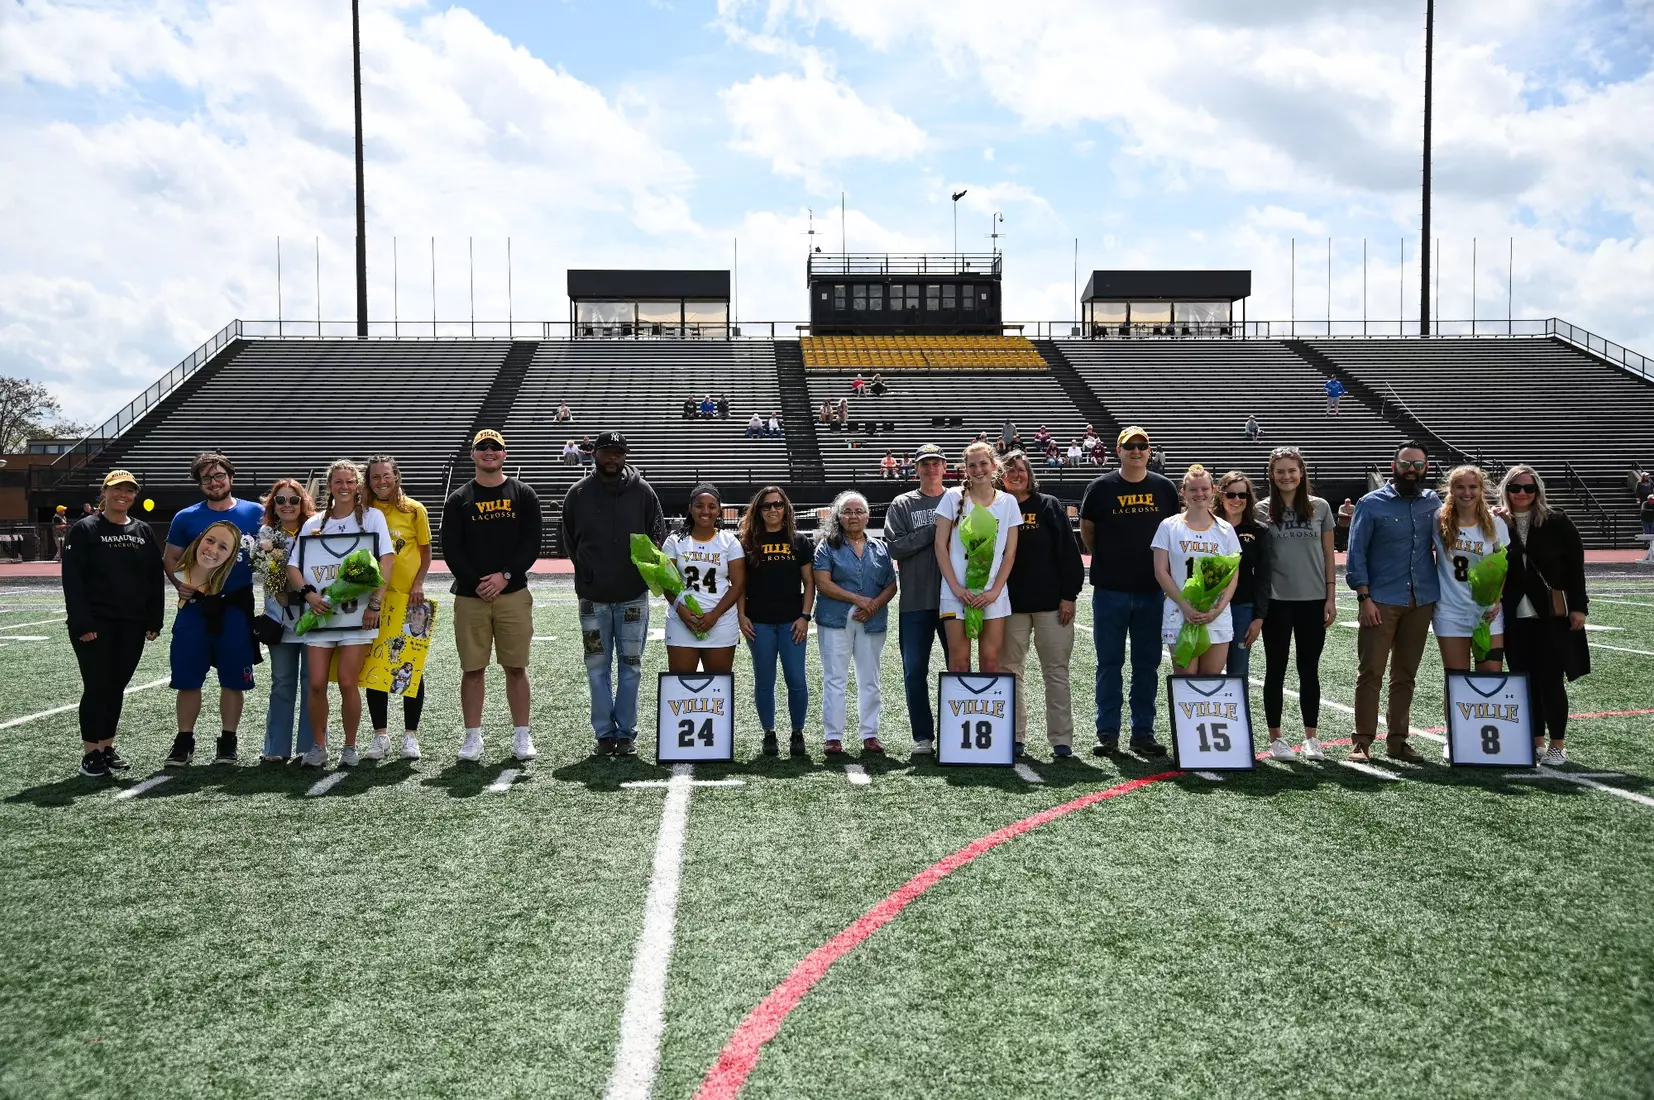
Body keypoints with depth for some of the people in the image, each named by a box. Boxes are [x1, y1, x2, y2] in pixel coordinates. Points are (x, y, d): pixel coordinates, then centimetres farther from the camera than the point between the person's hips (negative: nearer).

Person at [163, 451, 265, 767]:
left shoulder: (254, 513, 4)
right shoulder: (186, 518, 6)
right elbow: (170, 559, 12)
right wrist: (179, 583, -6)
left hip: (237, 608, -1)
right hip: (197, 607, 1)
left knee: (233, 679, 5)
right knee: (187, 678, 1)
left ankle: (227, 742, 17)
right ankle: (184, 742, 14)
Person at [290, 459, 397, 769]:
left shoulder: (371, 517, 4)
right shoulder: (314, 523, 13)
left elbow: (387, 559, -6)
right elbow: (293, 566, 9)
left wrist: (375, 603, -15)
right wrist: (308, 593, -11)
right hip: (319, 612, 3)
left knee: (348, 683, -6)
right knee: (316, 683, -3)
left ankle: (350, 747, 11)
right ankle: (318, 746, 13)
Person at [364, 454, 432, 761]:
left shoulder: (414, 510, -1)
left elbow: (426, 552, 4)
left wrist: (418, 584, -9)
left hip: (408, 598, -2)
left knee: (411, 665, 3)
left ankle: (411, 735, 13)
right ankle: (381, 736, 16)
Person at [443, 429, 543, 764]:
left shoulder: (523, 495, 7)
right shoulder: (458, 500, 7)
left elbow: (532, 543, 0)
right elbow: (451, 549, 1)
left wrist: (505, 576, -11)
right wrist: (476, 583, -11)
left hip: (513, 593, 0)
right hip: (469, 596, 0)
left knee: (516, 667, 3)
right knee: (472, 669, 4)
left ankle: (521, 735, 11)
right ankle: (473, 737, 12)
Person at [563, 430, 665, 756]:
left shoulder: (642, 491, 0)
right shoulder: (579, 493, 2)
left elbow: (658, 537, 6)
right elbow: (570, 541, 12)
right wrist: (589, 573, 7)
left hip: (633, 595, 0)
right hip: (593, 597, 1)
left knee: (630, 666, 5)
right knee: (598, 666, 5)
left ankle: (626, 732, 14)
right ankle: (604, 733, 14)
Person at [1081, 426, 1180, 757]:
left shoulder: (1164, 488, 5)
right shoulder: (1101, 488, -1)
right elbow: (1086, 529, 9)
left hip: (1152, 590, 2)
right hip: (1110, 590, -2)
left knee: (1147, 664, 8)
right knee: (1109, 663, 3)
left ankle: (1143, 732, 17)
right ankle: (1107, 733, 11)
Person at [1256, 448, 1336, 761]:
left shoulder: (1320, 507, 4)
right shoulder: (1263, 511, 0)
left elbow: (1328, 555, 6)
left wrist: (1331, 598, 1)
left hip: (1312, 601, 1)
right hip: (1276, 602, -1)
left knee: (1309, 670, 8)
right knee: (1275, 670, 6)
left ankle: (1311, 737, 17)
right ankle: (1275, 737, 14)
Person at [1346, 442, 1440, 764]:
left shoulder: (1433, 502, 10)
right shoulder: (1372, 503, 0)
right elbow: (1356, 553, -2)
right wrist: (1364, 596, -9)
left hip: (1421, 602, 4)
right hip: (1381, 601, -3)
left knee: (1405, 675, 9)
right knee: (1371, 672, -6)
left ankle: (1397, 740, 15)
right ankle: (1363, 740, -2)